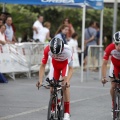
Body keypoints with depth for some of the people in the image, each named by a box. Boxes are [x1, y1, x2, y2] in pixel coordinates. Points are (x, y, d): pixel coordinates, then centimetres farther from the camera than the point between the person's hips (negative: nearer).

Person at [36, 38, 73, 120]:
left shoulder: (67, 51, -40)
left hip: (65, 64, -3)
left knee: (65, 84, -21)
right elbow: (43, 66, -24)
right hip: (55, 64, 3)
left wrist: (67, 81, -47)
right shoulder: (47, 49, -34)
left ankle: (67, 112, -16)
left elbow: (71, 68, -32)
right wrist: (40, 80, -34)